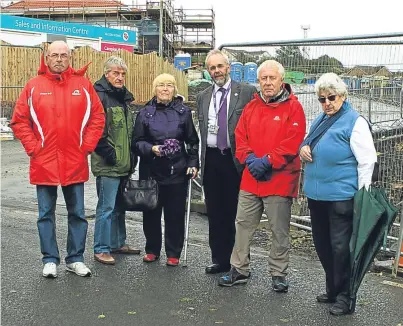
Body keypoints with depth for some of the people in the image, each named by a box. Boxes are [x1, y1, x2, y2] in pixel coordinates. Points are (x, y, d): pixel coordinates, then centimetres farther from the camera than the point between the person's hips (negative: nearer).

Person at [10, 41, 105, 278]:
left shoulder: (83, 85, 2)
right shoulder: (34, 86, 0)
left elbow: (97, 117, 4)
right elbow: (19, 121, 1)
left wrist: (87, 146, -3)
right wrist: (32, 147, -6)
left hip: (75, 163, 1)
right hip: (44, 163, -1)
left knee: (77, 213, 9)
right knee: (46, 214, 8)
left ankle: (76, 259, 23)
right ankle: (50, 260, 21)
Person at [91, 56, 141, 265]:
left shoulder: (124, 96, 17)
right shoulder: (99, 95, -10)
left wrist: (131, 154, 17)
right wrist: (108, 152, -18)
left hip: (124, 162, 9)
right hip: (108, 164, -9)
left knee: (119, 206, 17)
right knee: (107, 207, -5)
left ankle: (118, 243, 29)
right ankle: (101, 249, 5)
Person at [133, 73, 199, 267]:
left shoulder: (183, 112, 5)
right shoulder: (145, 113, 5)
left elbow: (192, 141, 9)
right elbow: (137, 142, 3)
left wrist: (193, 163, 0)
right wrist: (151, 149, -15)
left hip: (177, 171, 0)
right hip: (151, 171, 1)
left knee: (175, 214, 4)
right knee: (151, 212, 8)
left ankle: (173, 253, 18)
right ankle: (152, 250, 25)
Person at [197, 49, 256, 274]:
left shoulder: (247, 92, -2)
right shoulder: (203, 97, 14)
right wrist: (201, 160, 13)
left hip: (236, 160, -5)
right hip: (211, 160, 5)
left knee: (236, 212, 1)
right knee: (215, 213, 10)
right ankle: (219, 259, 21)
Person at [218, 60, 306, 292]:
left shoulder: (293, 107, -6)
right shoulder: (251, 107, 11)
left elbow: (292, 144, -15)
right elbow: (240, 137, 8)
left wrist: (266, 162, -18)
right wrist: (250, 159, -9)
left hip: (280, 179, -5)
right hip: (251, 179, 5)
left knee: (280, 230, 6)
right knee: (243, 224, 12)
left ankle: (279, 274, 21)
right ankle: (240, 270, 25)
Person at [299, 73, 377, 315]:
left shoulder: (355, 122, -9)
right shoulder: (321, 120, 14)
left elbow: (367, 160, -12)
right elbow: (310, 142, 28)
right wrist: (304, 147, 3)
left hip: (341, 196, -8)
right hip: (317, 195, 8)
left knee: (341, 247, -2)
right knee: (322, 244, 15)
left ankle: (345, 296, 12)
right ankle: (333, 289, 32)